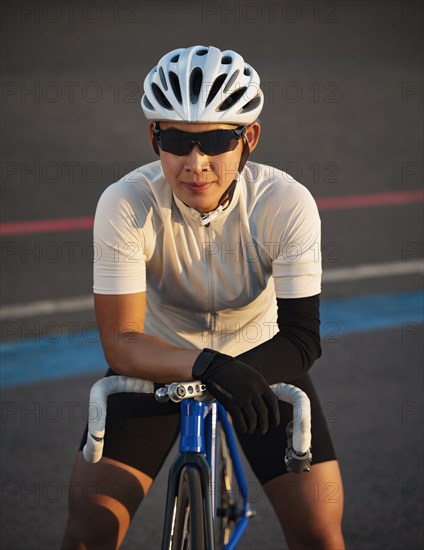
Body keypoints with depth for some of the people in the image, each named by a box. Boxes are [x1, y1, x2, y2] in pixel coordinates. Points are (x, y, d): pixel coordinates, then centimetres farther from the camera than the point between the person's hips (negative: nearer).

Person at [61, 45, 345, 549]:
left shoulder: (287, 203, -25)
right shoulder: (126, 205, -27)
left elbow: (301, 335, -22)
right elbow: (121, 342, -29)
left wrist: (245, 375, -42)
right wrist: (210, 368, -46)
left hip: (259, 358, 0)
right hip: (160, 360, 0)